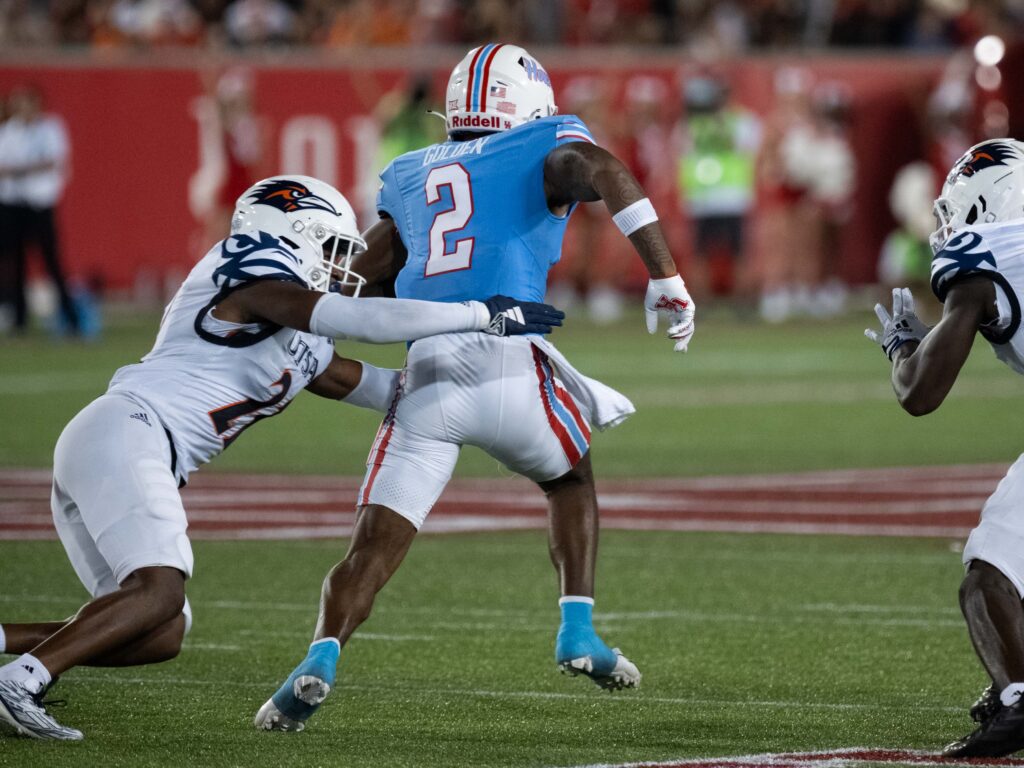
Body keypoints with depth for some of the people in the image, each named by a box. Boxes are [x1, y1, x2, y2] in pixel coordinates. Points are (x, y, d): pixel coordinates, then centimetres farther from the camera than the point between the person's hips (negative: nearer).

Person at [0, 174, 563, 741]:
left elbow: (381, 388, 29)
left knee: (160, 636, 6)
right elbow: (365, 319, -13)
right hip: (124, 433, -10)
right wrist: (485, 315, -8)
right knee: (160, 590, -25)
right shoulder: (258, 286, -4)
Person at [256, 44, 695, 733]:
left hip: (425, 369, 2)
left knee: (375, 547, 1)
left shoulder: (409, 175, 26)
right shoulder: (543, 147, 13)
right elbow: (602, 172, -8)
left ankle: (322, 657, -23)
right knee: (572, 482, 27)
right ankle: (578, 631, 15)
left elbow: (366, 276, 24)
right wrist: (666, 278, -11)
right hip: (507, 360, -2)